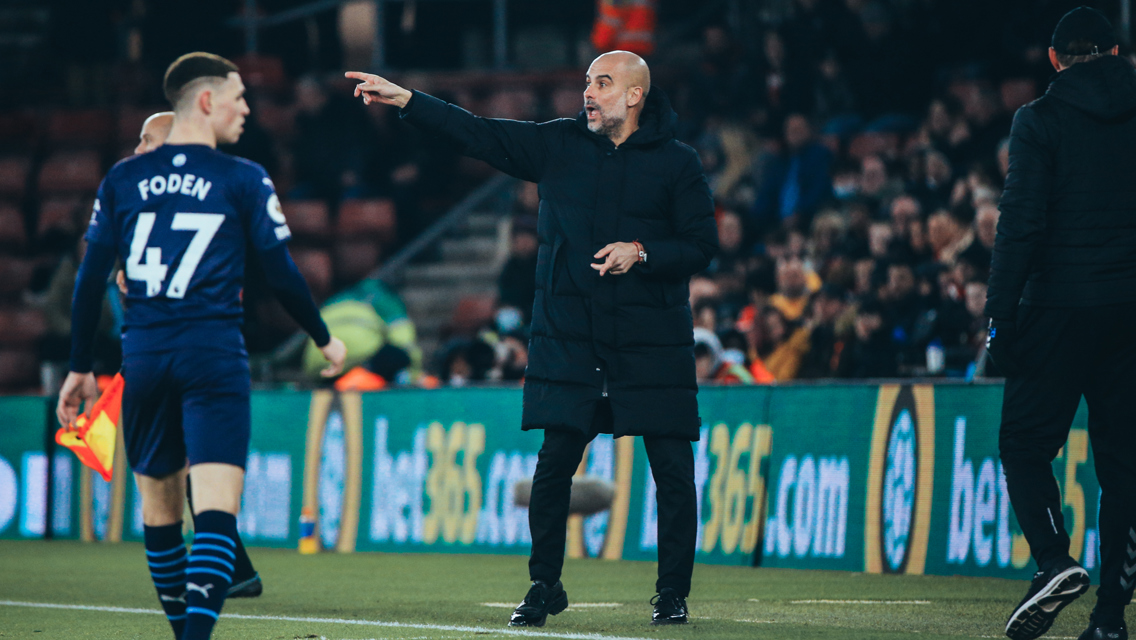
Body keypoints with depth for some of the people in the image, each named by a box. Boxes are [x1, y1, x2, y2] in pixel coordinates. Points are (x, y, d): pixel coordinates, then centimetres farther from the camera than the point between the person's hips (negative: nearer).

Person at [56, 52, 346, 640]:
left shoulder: (122, 180, 8)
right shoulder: (243, 180, -1)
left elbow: (90, 280, 9)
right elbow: (281, 277, 2)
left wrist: (80, 368, 17)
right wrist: (324, 339, 17)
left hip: (143, 356, 4)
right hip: (214, 355, -4)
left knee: (158, 503, 17)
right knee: (216, 508, -10)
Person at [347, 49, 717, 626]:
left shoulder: (676, 163, 1)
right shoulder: (559, 146, 8)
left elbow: (701, 246, 0)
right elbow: (478, 134, 5)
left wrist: (641, 252, -15)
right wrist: (405, 100, -3)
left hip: (653, 346, -2)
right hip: (570, 340, 2)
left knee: (673, 471, -2)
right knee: (553, 466, 0)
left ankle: (672, 593, 10)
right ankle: (544, 586, 12)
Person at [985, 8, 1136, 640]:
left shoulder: (1041, 120, -3)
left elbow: (1022, 225, -9)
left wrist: (1001, 313, -6)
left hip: (1061, 304, -3)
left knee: (1025, 444, 4)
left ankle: (1055, 560, -19)